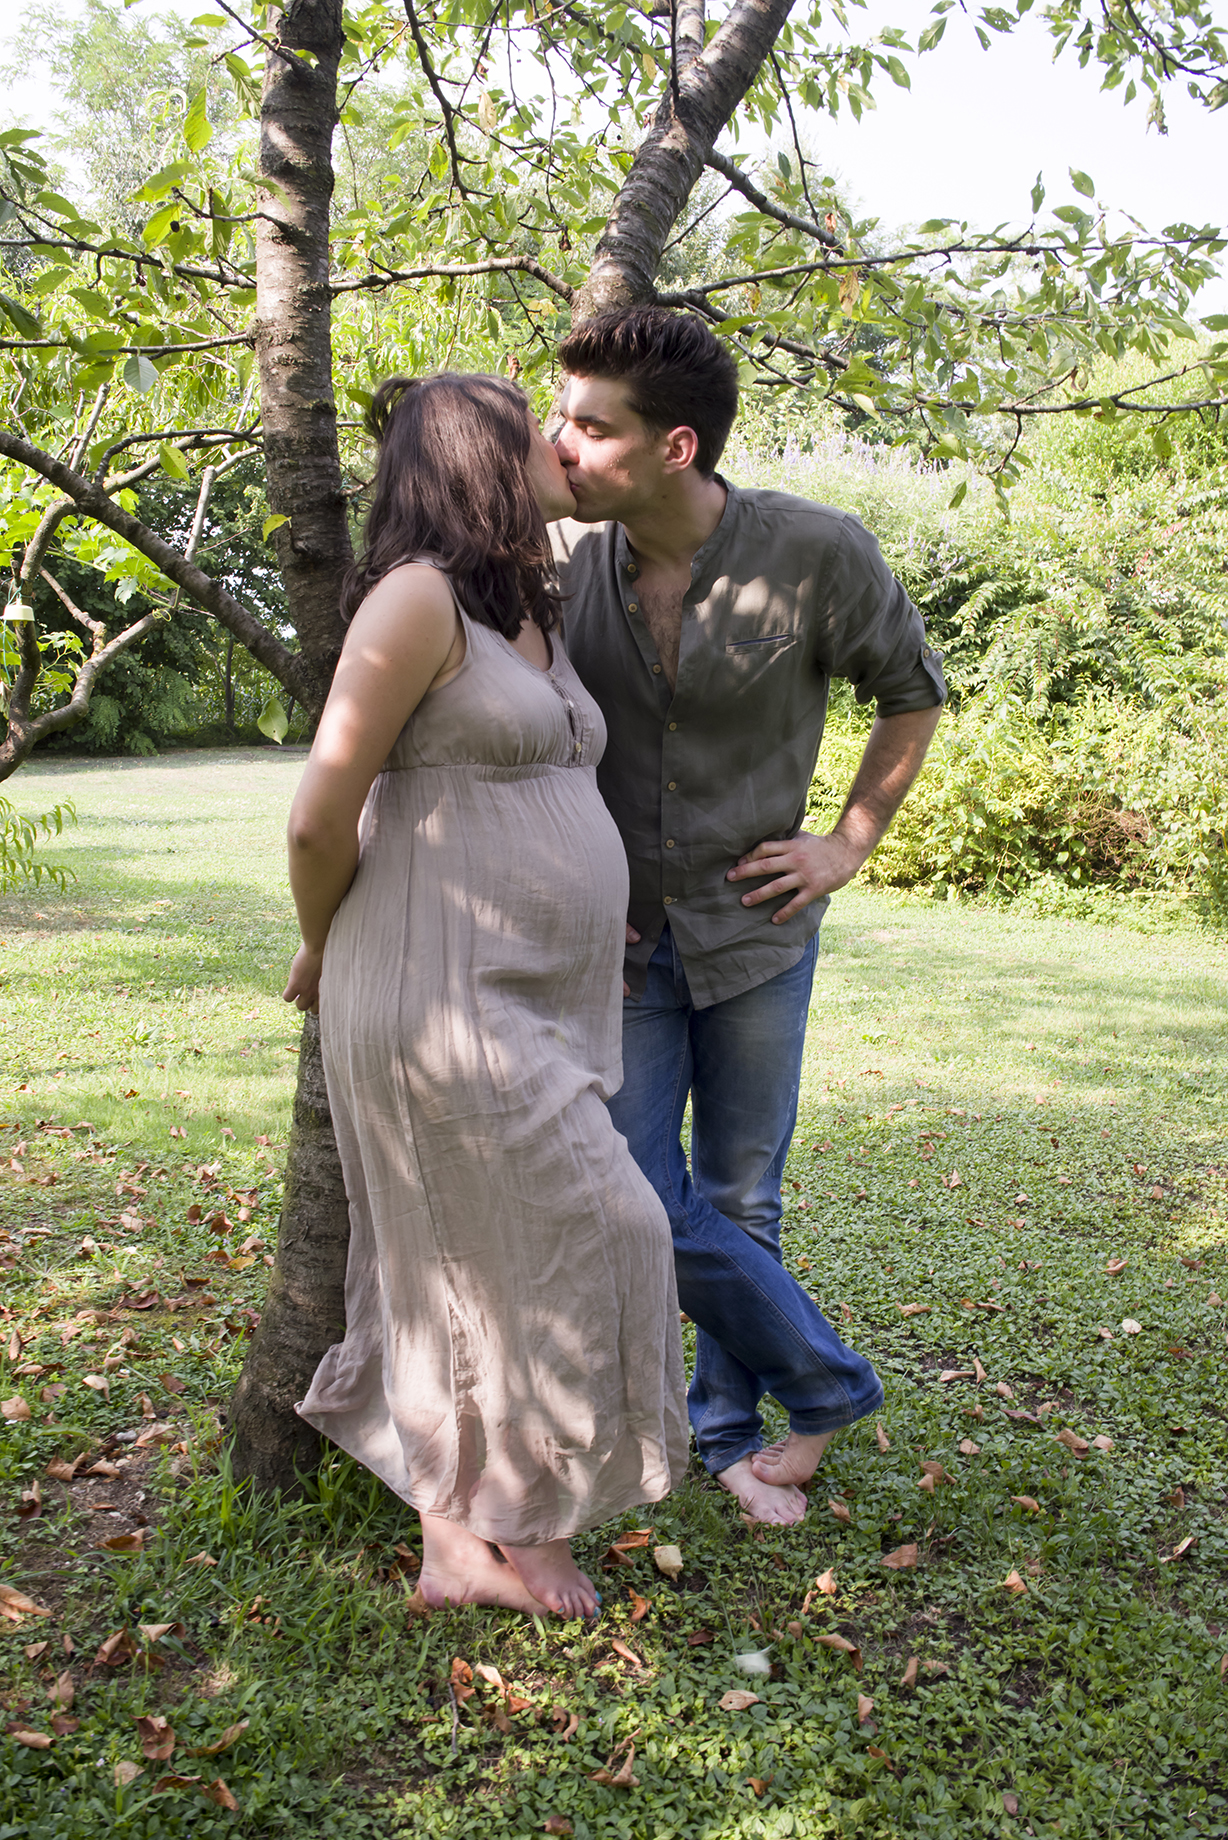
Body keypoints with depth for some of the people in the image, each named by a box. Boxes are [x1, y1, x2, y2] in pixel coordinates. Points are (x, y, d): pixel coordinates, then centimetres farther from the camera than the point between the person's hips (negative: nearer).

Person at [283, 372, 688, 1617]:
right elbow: (320, 816, -13)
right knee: (581, 1240, -3)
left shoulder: (529, 616, 15)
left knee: (472, 1268, 14)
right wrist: (324, 955, 2)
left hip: (525, 1003, 9)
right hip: (441, 1000, -9)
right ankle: (528, 1535, 15)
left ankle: (460, 1541, 26)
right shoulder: (419, 598, -13)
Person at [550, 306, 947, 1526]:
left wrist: (849, 844, -3)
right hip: (617, 934, 2)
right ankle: (827, 1384, 22)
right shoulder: (558, 556, -10)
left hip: (754, 930, -1)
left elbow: (913, 694, 3)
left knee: (741, 1204, 9)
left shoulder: (816, 554, -16)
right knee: (644, 1206, -1)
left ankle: (731, 1429, 34)